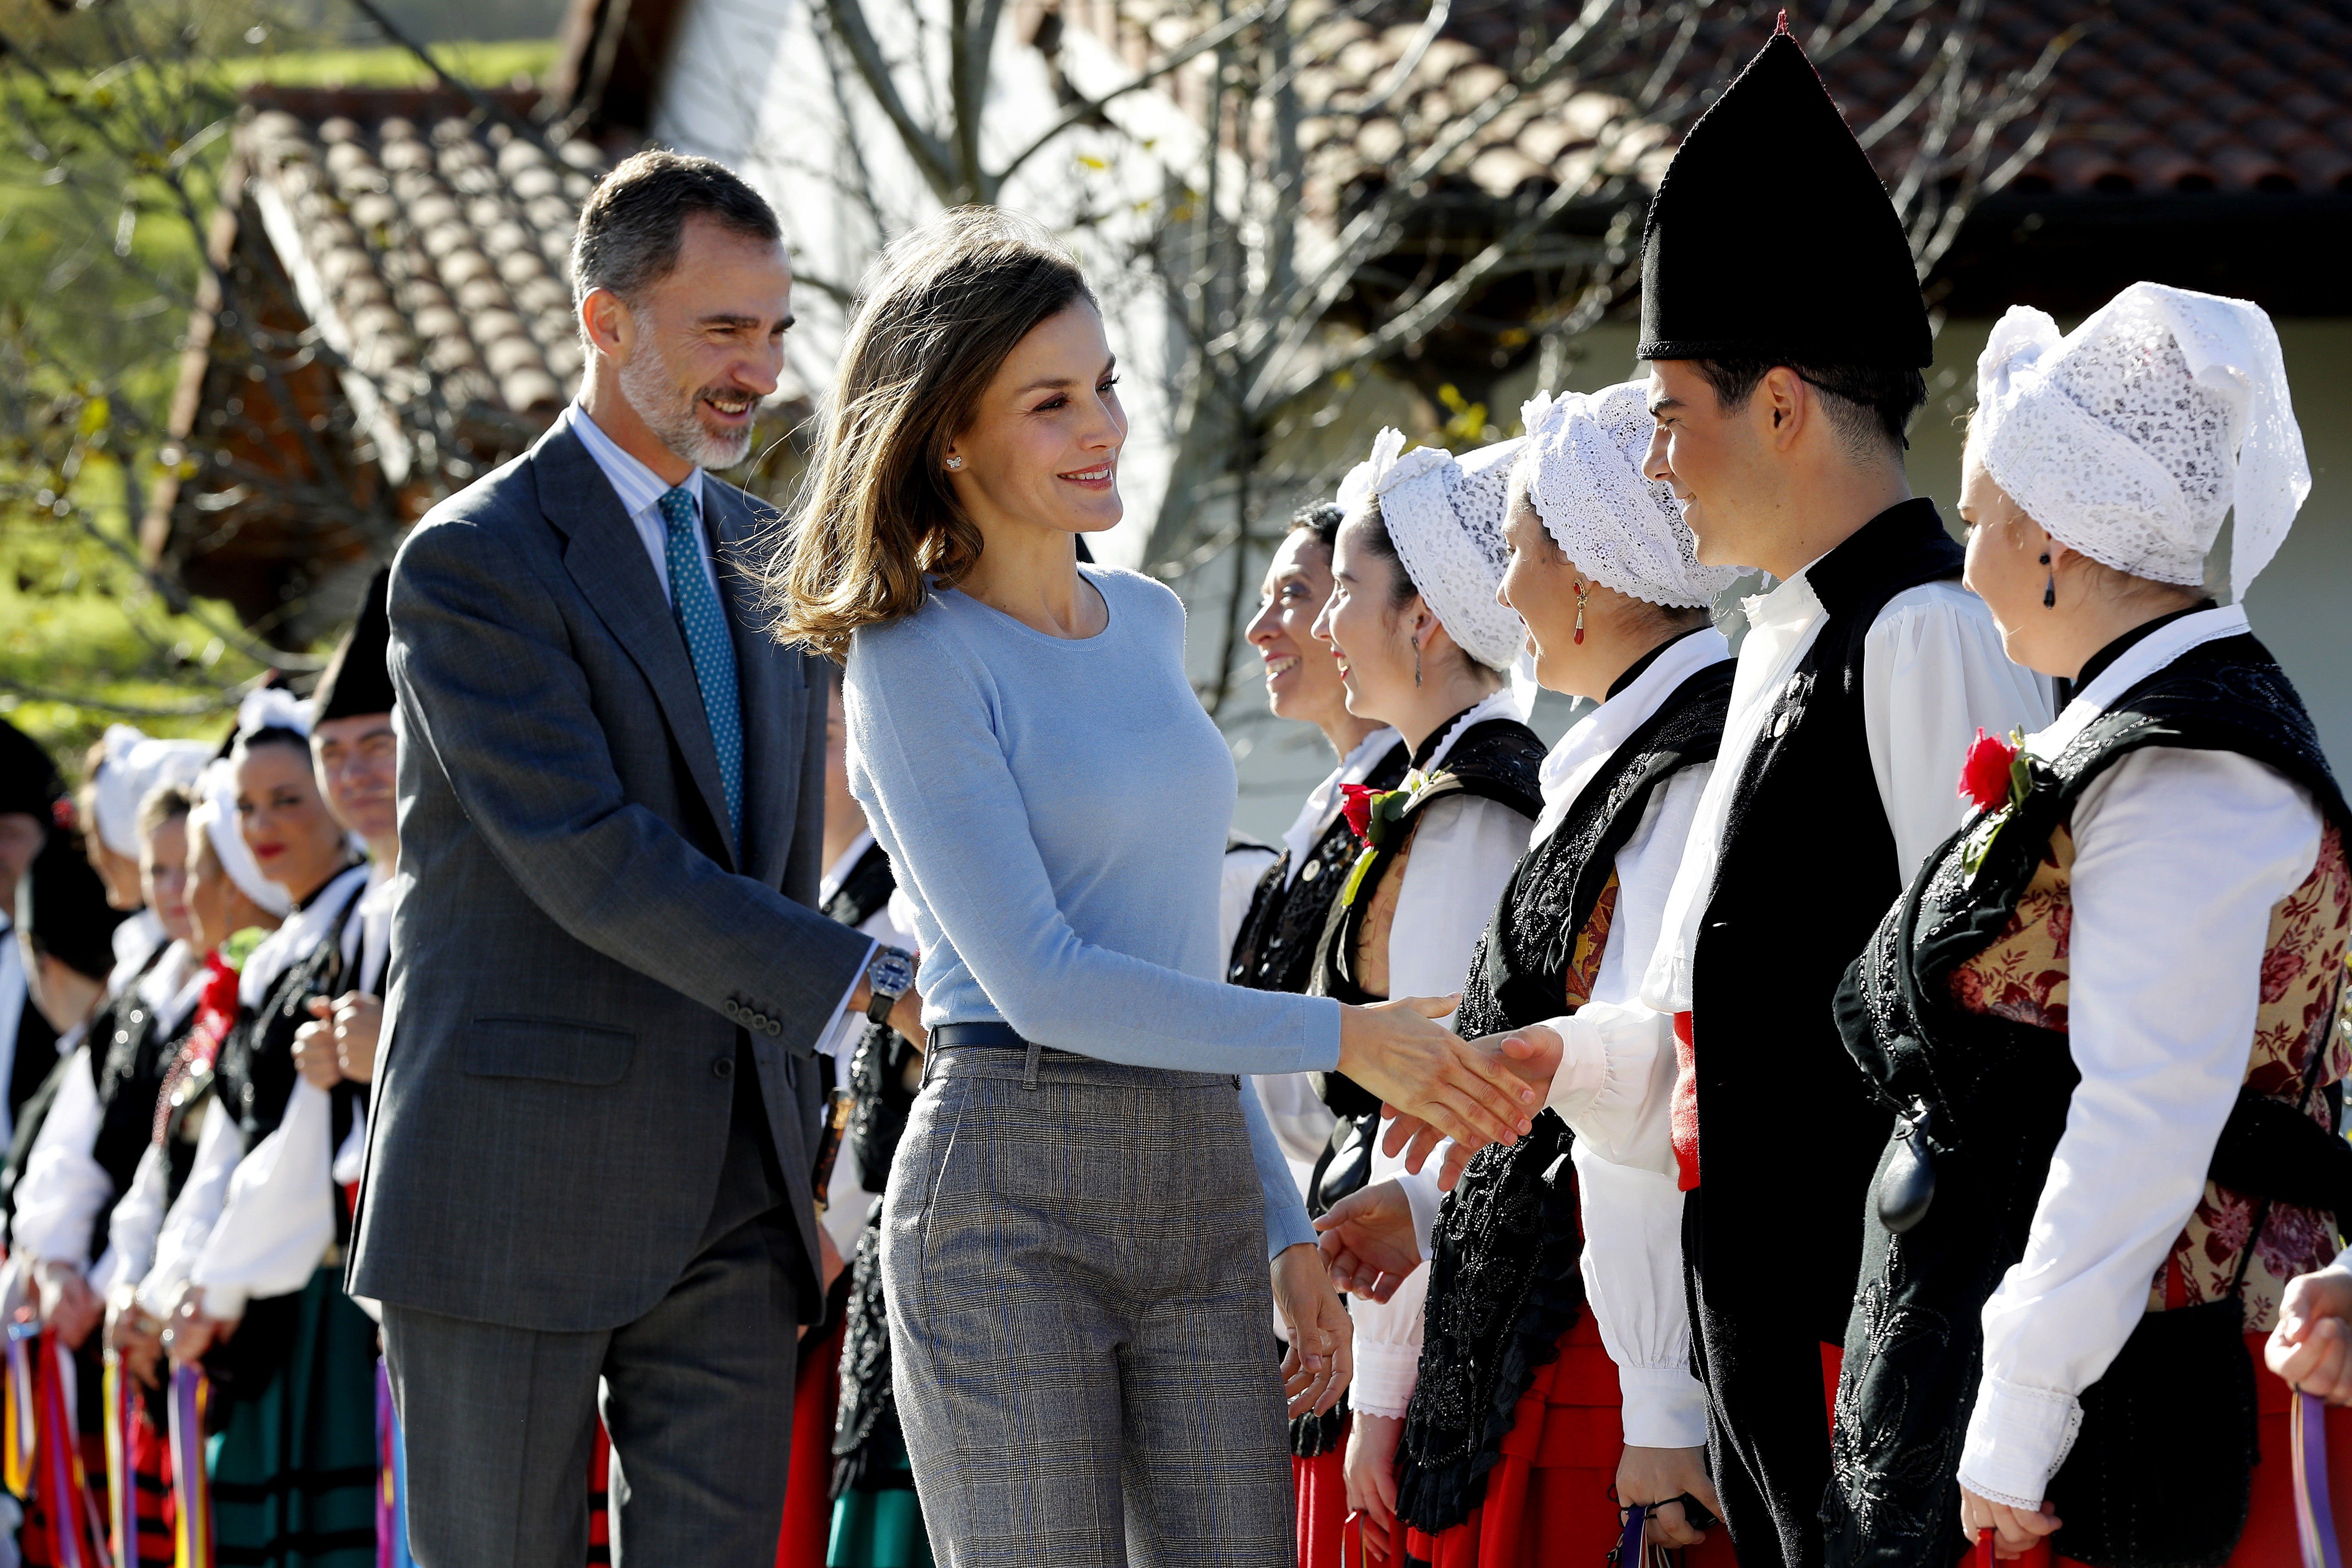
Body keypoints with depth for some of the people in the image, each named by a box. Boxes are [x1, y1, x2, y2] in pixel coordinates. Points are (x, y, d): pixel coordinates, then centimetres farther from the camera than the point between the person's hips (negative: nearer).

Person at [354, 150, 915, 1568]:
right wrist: (875, 981, -24)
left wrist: (802, 1153, 18)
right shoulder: (471, 562, -9)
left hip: (732, 1192, 6)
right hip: (519, 1179, -6)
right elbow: (591, 863, -20)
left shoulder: (761, 552, 14)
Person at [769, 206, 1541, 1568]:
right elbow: (1040, 983, -15)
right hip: (1009, 1198, -6)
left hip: (1200, 1191, 6)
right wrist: (1339, 1038, -15)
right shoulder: (916, 658, -7)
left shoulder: (1151, 622, 15)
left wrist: (1283, 1223, 18)